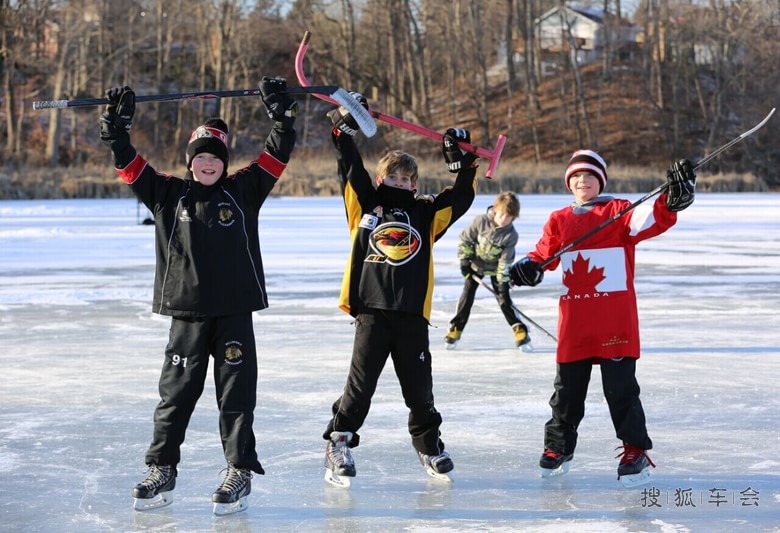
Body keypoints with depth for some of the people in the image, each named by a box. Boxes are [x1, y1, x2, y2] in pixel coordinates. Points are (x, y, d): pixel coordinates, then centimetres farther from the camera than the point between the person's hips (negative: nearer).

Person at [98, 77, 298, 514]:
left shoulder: (244, 190, 5)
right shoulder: (169, 194, 7)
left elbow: (277, 154, 0)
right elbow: (129, 164, 5)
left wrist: (282, 114, -9)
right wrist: (116, 127, -6)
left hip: (234, 313, -1)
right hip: (186, 312, 1)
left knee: (237, 392, 2)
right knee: (176, 391, 6)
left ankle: (240, 472, 9)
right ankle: (162, 470, 14)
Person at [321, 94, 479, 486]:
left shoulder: (427, 213, 12)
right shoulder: (366, 204, 9)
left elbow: (462, 197, 11)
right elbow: (350, 166, 4)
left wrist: (461, 163, 0)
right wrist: (345, 125, -3)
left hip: (412, 314, 2)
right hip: (371, 310, -2)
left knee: (419, 385, 10)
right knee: (361, 383, -2)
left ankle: (428, 444, 27)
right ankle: (339, 442, 9)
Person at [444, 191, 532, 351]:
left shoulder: (511, 235, -23)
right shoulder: (481, 221, -23)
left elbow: (506, 260, -19)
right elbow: (465, 239, -11)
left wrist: (503, 280, -24)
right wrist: (464, 260, -12)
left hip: (496, 268, -1)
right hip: (475, 265, 1)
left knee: (504, 298, -6)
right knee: (467, 295, -1)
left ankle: (520, 331, 1)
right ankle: (455, 330, 8)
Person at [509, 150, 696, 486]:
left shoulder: (619, 212, 0)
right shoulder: (559, 220, 12)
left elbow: (650, 220, -16)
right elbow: (544, 253, 12)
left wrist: (672, 200, -35)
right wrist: (528, 266, -11)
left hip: (615, 319, -4)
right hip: (573, 321, 4)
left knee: (620, 387, -3)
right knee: (567, 386, 12)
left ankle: (635, 451, 8)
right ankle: (559, 446, 28)